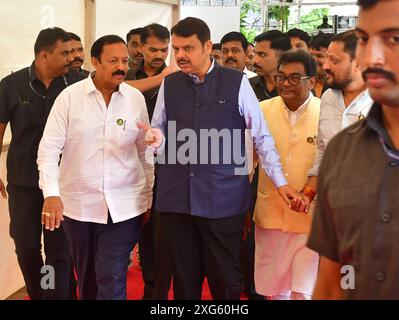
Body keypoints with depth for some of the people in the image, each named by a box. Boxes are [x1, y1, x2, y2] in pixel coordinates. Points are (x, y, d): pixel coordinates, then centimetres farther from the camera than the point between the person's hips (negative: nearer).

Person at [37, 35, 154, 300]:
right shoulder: (70, 96, -6)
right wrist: (51, 193, -18)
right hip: (77, 205, 0)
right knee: (86, 278, 17)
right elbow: (49, 148, -6)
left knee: (112, 283, -5)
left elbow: (145, 151, 7)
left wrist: (148, 198, 9)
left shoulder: (136, 98, 0)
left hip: (124, 207, 0)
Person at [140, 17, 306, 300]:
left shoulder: (237, 83, -1)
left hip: (224, 197, -3)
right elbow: (159, 134, 12)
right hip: (176, 196, 3)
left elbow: (261, 136, 2)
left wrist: (281, 182, -2)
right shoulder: (169, 85, 8)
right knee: (184, 280, 13)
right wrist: (157, 139, -11)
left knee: (225, 280, 6)